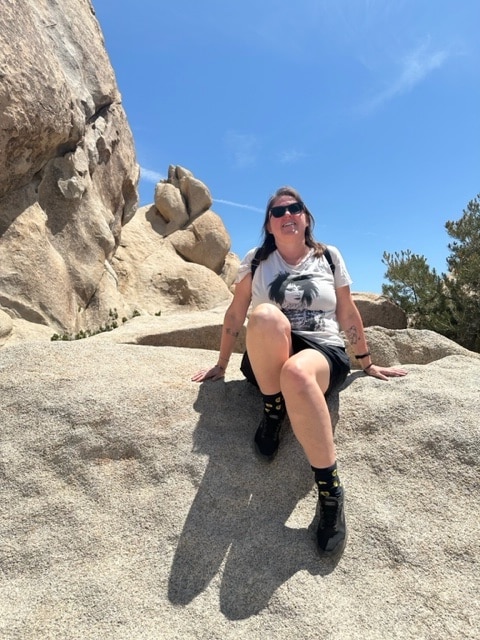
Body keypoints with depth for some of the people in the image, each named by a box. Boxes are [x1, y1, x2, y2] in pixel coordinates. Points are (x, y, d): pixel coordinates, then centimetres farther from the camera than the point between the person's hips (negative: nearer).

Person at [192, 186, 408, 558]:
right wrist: (221, 366, 9)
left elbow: (348, 315, 12)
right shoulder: (255, 261, 9)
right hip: (267, 361, 1)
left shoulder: (330, 257, 8)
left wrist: (368, 364, 16)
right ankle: (272, 412, -14)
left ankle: (330, 489, -22)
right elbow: (235, 315, 9)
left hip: (325, 354, 0)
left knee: (297, 373, -40)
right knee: (265, 315, -35)